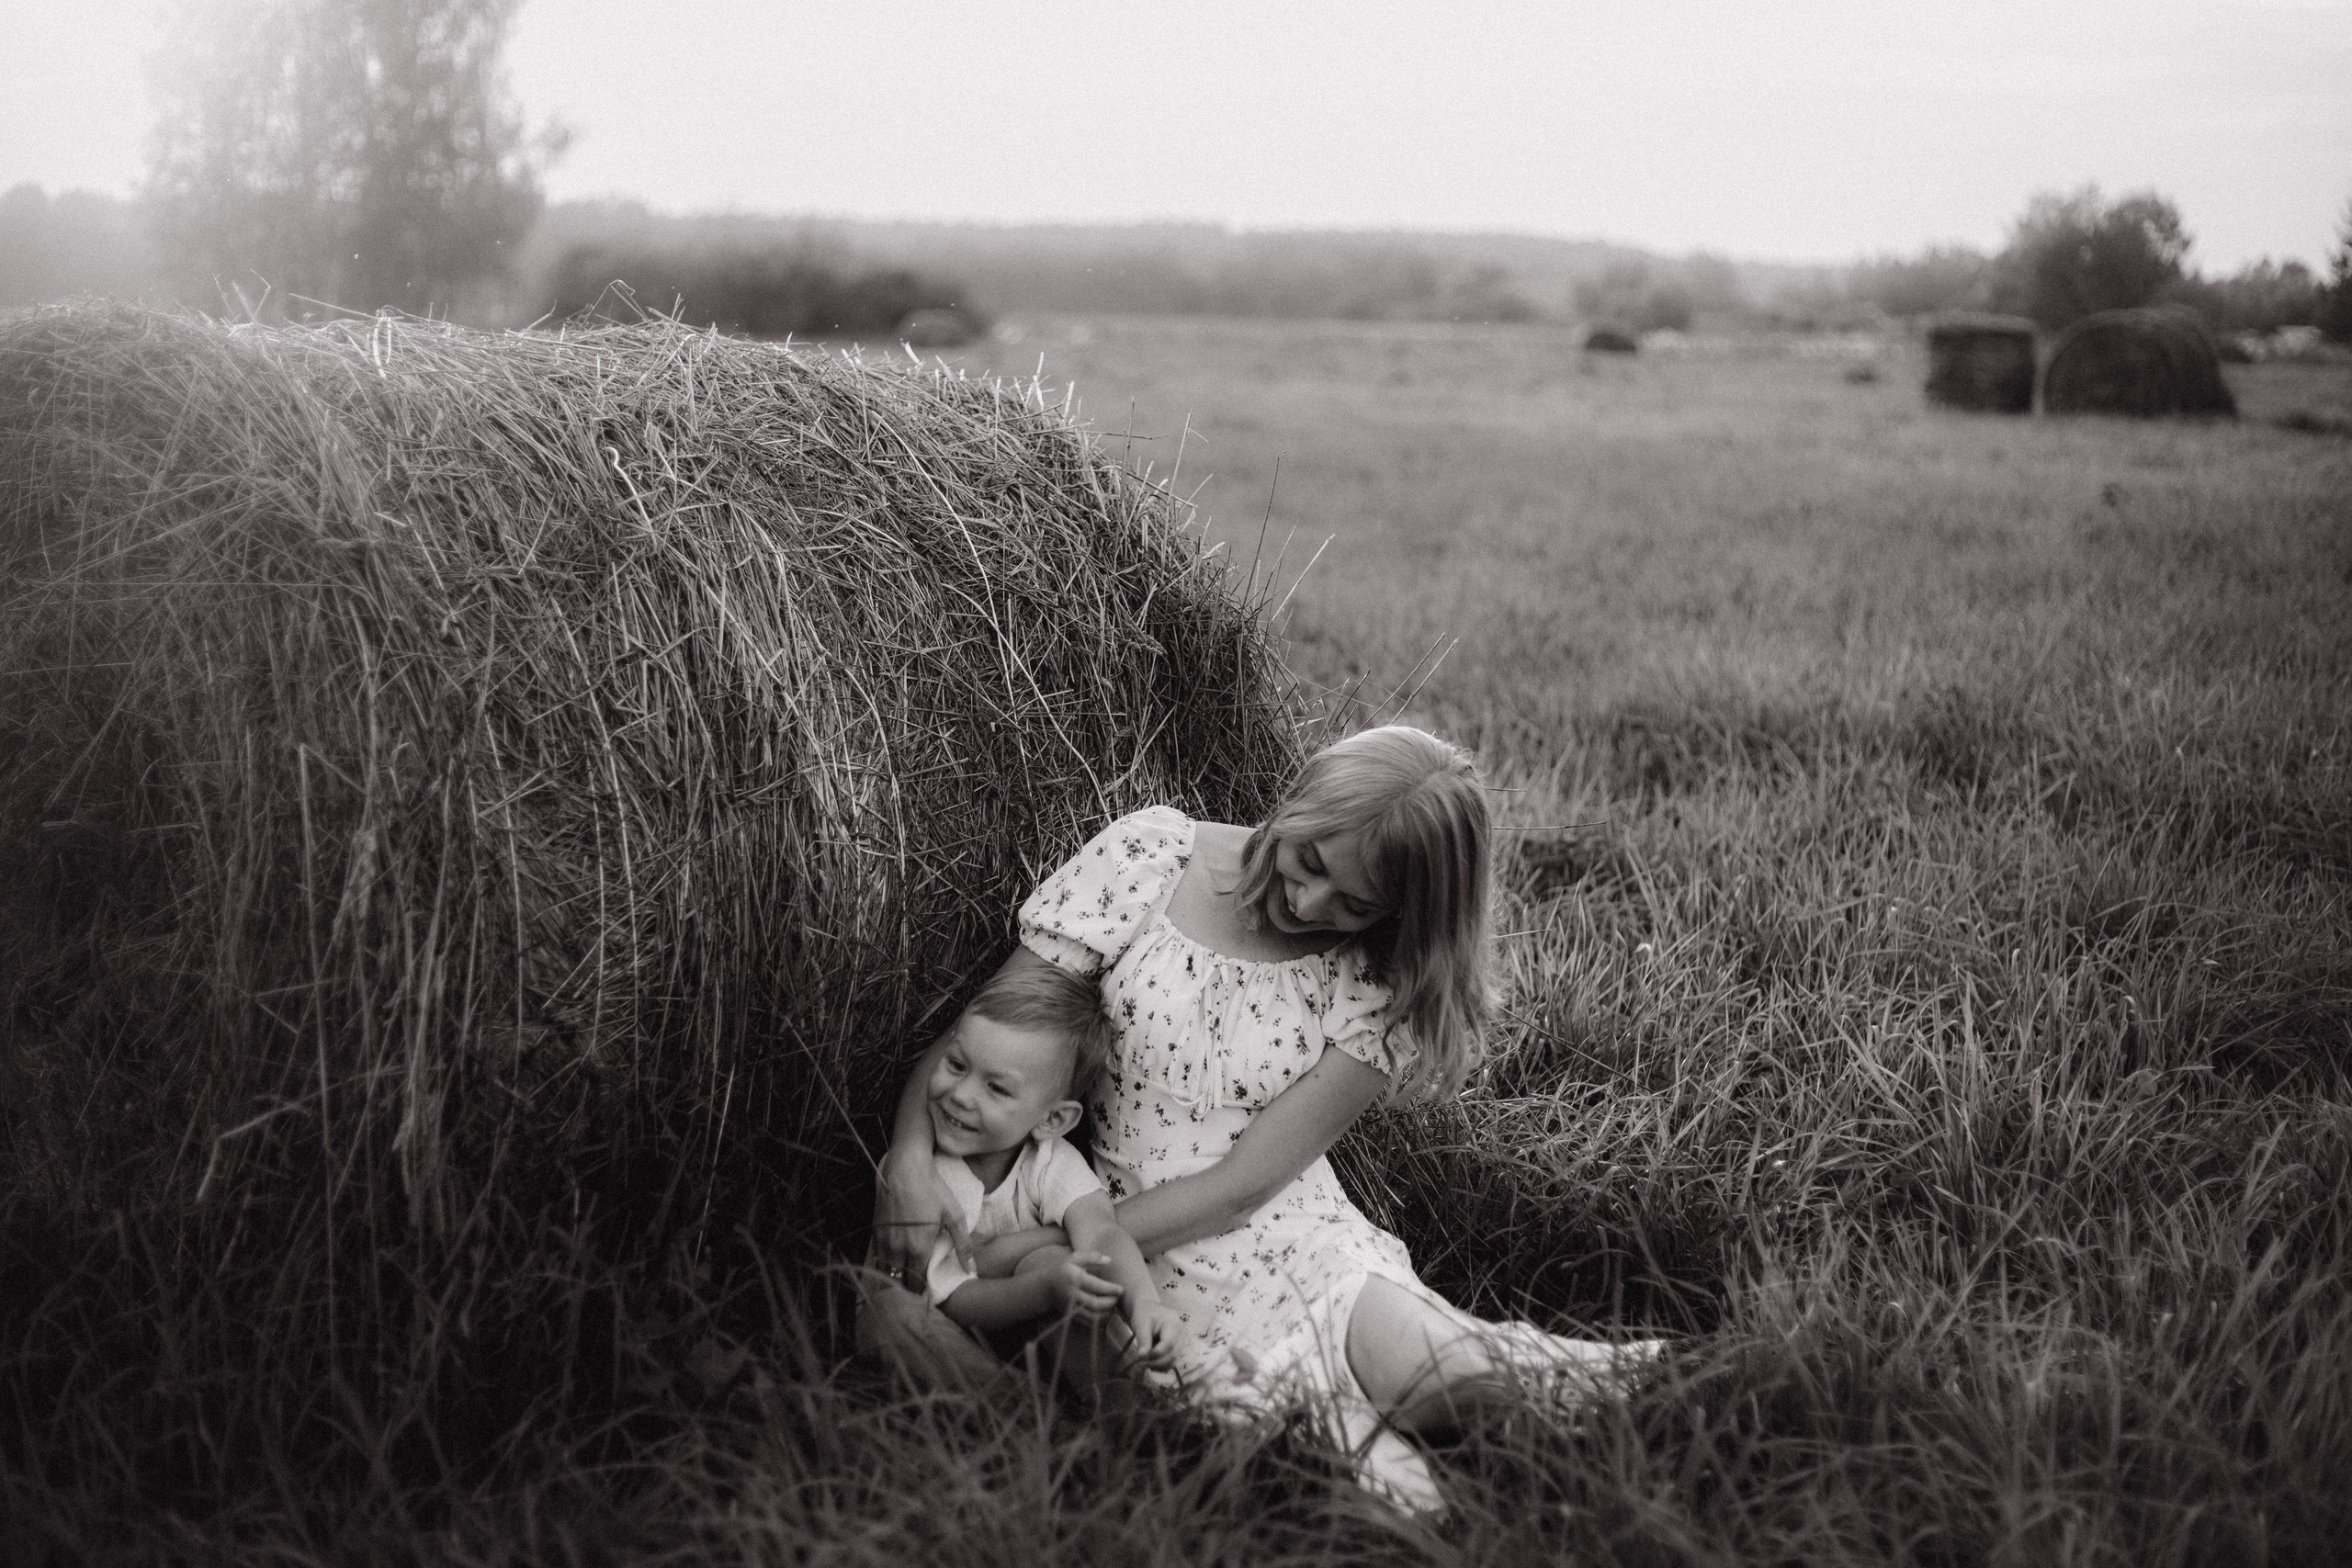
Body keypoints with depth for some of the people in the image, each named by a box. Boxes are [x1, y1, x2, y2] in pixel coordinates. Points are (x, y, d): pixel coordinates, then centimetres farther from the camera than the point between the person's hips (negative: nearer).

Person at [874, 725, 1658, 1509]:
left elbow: (1246, 1182, -9)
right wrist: (910, 1158, -20)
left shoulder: (1377, 985, -4)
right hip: (1149, 1261, 0)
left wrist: (1056, 1243, -17)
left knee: (1439, 1368, -30)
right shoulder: (1150, 856, -4)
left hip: (1297, 1238, 0)